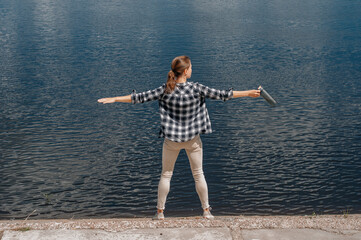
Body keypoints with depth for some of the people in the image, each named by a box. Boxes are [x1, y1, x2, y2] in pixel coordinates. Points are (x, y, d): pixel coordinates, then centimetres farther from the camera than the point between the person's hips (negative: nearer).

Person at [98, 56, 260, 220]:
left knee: (166, 175, 13)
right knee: (198, 174, 13)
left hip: (171, 140, 1)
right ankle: (206, 211, 21)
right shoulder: (196, 89, -13)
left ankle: (160, 212, 18)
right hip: (192, 139, 0)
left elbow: (140, 97, -9)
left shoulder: (166, 90, -11)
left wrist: (114, 99, 0)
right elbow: (222, 95, -8)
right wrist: (248, 93, 2)